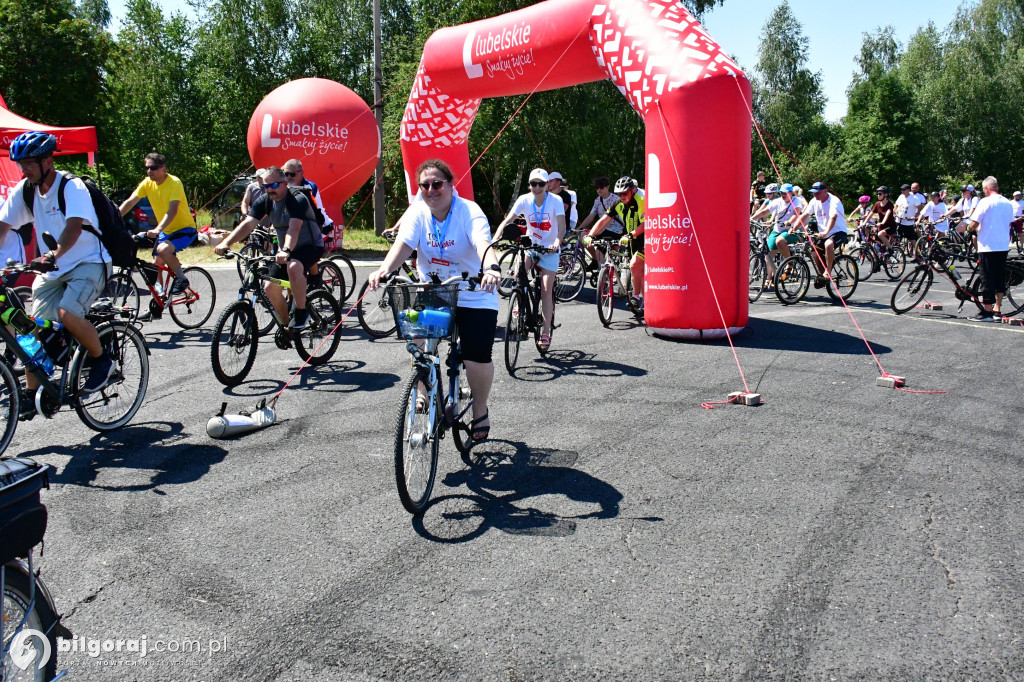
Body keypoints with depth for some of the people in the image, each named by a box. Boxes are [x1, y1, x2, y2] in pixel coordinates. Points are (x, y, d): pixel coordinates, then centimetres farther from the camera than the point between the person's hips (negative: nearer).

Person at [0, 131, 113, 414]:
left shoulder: (72, 187, -17)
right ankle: (31, 394, 9)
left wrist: (55, 254, -50)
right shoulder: (23, 190, 1)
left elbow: (74, 226, -33)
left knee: (68, 314, -29)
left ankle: (102, 361, -4)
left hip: (88, 263, -6)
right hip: (51, 267, 6)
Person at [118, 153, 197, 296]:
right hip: (167, 231, 7)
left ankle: (182, 279, -10)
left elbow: (172, 210, -31)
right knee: (156, 264, 3)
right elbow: (130, 202, -4)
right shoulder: (147, 183, -2)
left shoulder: (174, 183, -20)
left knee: (163, 249, -31)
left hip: (185, 229, -7)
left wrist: (158, 229, -44)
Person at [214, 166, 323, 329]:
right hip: (286, 251, 7)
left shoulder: (298, 199, -22)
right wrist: (226, 243, -32)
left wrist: (286, 250, -56)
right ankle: (287, 324, 15)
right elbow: (247, 224, -16)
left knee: (293, 267, -38)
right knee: (270, 287, -6)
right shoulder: (264, 201, -3)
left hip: (310, 246, -7)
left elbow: (294, 228, -38)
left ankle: (301, 312, -19)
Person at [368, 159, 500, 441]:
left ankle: (480, 412, 16)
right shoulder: (418, 212, -6)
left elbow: (483, 244, -35)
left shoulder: (469, 212, -16)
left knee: (477, 359, -12)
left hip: (474, 298, -3)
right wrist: (384, 270, -42)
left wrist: (492, 269, -57)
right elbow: (403, 244, -21)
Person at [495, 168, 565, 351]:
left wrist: (557, 242, -44)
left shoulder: (555, 201, -15)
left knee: (546, 289, -9)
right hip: (530, 245, 2)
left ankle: (545, 332, -3)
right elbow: (507, 220, -16)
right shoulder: (524, 200, -10)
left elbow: (562, 225, -24)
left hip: (549, 249, -2)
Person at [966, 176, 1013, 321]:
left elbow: (974, 224, -15)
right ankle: (997, 311, 16)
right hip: (1003, 246, 6)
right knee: (1000, 278, 12)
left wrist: (974, 229, 7)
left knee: (987, 279, -2)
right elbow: (1009, 224, 16)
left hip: (988, 246, -6)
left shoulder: (986, 202, -11)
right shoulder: (1008, 203, 9)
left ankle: (987, 312, 1)